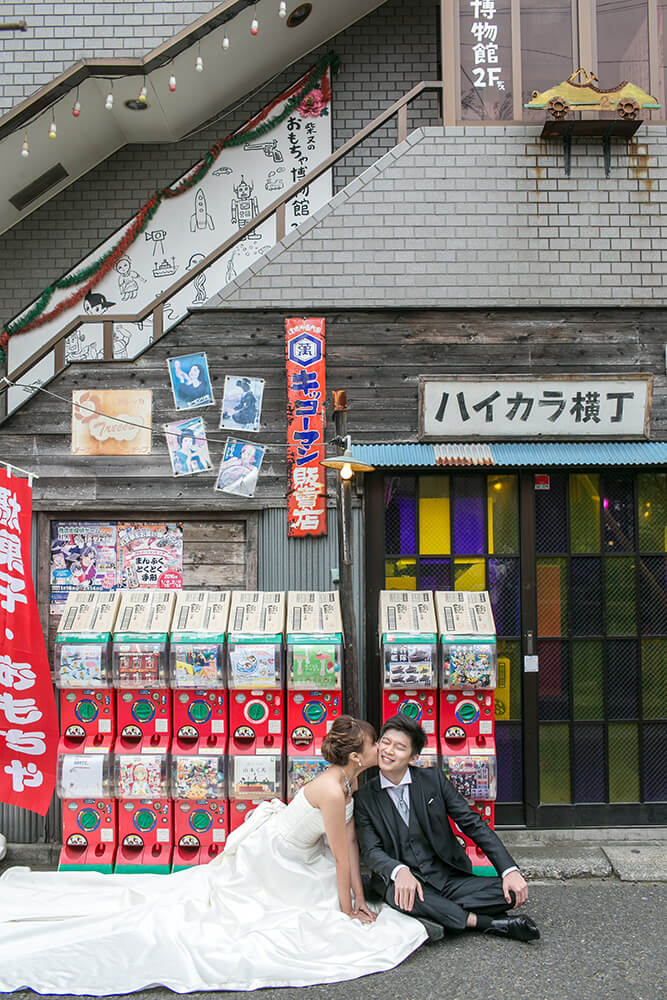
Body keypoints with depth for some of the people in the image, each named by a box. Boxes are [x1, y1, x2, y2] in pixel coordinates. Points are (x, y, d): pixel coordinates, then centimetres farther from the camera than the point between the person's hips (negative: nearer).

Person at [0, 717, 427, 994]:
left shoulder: (352, 779, -5)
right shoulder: (332, 791, -34)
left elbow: (351, 842, 0)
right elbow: (342, 859, -23)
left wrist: (358, 900, 1)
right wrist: (346, 912, -10)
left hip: (290, 862, 8)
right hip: (264, 862, -8)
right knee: (190, 905, 2)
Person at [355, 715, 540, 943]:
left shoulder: (433, 779, 0)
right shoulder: (365, 798, -1)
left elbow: (473, 824, -1)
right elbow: (371, 851, -9)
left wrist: (510, 870, -12)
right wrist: (399, 871, -32)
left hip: (448, 878, 1)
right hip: (400, 882, -1)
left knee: (511, 892, -19)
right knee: (400, 893, -37)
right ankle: (488, 923, -18)